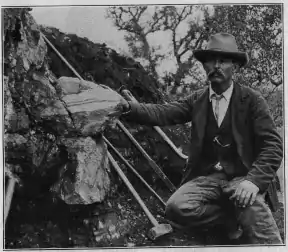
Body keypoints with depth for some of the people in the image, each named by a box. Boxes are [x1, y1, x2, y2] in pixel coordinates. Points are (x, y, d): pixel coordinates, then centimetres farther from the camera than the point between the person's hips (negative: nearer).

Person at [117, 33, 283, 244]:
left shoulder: (252, 100, -1)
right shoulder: (197, 100, 9)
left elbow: (273, 146, -8)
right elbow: (163, 113, -4)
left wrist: (254, 180, -26)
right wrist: (128, 108, -23)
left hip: (242, 178, -5)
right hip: (207, 178, 6)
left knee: (255, 216, -37)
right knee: (177, 208, -23)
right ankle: (234, 217, -3)